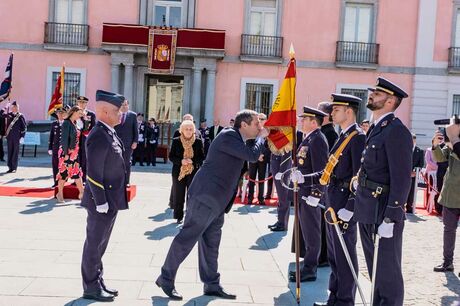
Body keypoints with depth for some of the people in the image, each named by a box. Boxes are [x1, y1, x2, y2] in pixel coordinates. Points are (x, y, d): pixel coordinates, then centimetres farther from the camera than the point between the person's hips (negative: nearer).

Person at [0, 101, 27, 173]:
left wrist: (22, 137, -8)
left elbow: (24, 127, -3)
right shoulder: (9, 114, 9)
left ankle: (14, 168, 8)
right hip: (9, 137, 4)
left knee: (15, 152, 1)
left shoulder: (21, 116, -2)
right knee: (10, 152, 7)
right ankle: (10, 167, 13)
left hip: (16, 137, -4)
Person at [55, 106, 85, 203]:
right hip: (67, 152, -7)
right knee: (64, 172, 1)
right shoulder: (66, 123, -11)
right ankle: (60, 194, 13)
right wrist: (66, 153, -18)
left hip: (74, 152, 7)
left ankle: (81, 192, 8)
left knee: (77, 172, 6)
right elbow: (65, 138, -15)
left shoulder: (75, 124, 12)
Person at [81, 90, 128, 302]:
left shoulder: (110, 133, 11)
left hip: (111, 200, 10)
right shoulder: (99, 136, -19)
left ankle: (98, 283, 30)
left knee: (100, 244, 18)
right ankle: (91, 288, 14)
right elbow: (94, 173, -22)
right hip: (102, 201, -10)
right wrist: (101, 202, -21)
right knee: (94, 244, 3)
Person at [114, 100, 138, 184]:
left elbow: (135, 130, 3)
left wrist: (135, 141, -5)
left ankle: (126, 182, 9)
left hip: (128, 144, -1)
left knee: (127, 163, 4)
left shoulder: (132, 115, 5)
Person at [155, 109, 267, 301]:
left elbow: (249, 156, 26)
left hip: (216, 200, 10)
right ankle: (166, 278, 9)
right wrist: (261, 138, -5)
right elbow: (252, 155, -21)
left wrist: (260, 138, 14)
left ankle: (212, 285, 22)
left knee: (211, 242, 14)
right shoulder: (228, 136, -15)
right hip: (206, 195, -10)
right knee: (188, 237, -3)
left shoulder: (236, 139, 14)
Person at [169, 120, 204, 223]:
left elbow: (202, 157, 2)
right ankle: (179, 217, 21)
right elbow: (171, 156, 1)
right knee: (178, 196, 7)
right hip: (179, 172, 1)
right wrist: (181, 161, -16)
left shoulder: (198, 142, 0)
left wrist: (192, 161, -16)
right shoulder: (176, 141, 1)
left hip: (193, 172, -1)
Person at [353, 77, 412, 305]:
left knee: (387, 271, 2)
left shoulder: (396, 131, -14)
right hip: (367, 211, 9)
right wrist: (354, 204, 15)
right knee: (374, 267, 19)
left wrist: (390, 219, -22)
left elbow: (402, 179, -19)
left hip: (383, 212, -9)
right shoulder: (375, 129, 15)